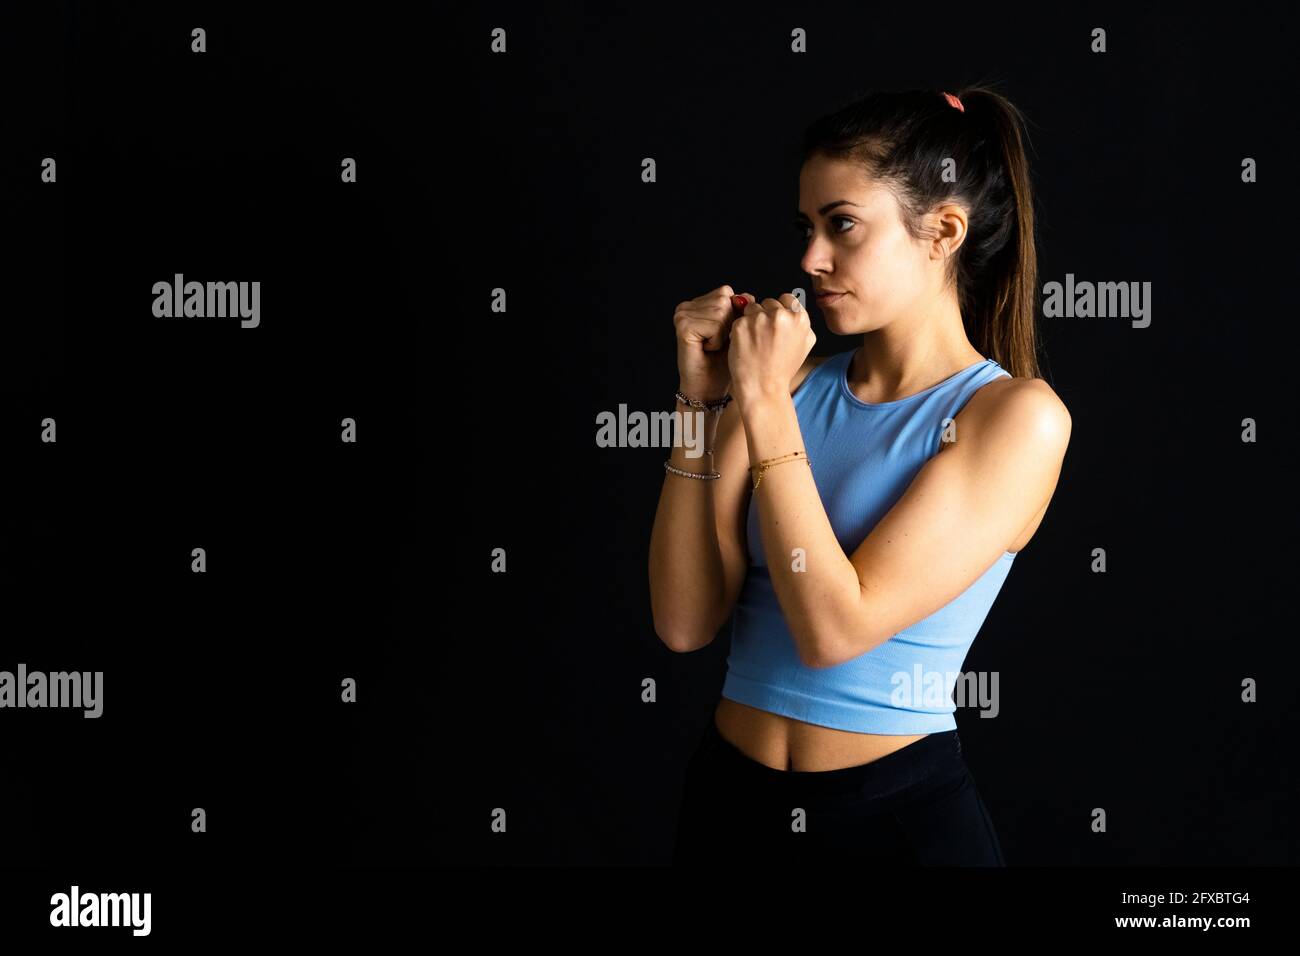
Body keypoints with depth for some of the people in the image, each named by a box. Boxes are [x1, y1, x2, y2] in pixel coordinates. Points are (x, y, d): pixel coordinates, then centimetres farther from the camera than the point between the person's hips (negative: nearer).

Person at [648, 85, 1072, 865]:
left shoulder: (1018, 415, -11)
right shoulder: (794, 383, 1)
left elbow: (834, 630, -20)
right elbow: (686, 622, -6)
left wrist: (764, 404, -17)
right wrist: (704, 401, -9)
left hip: (901, 810, -4)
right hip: (731, 798, 4)